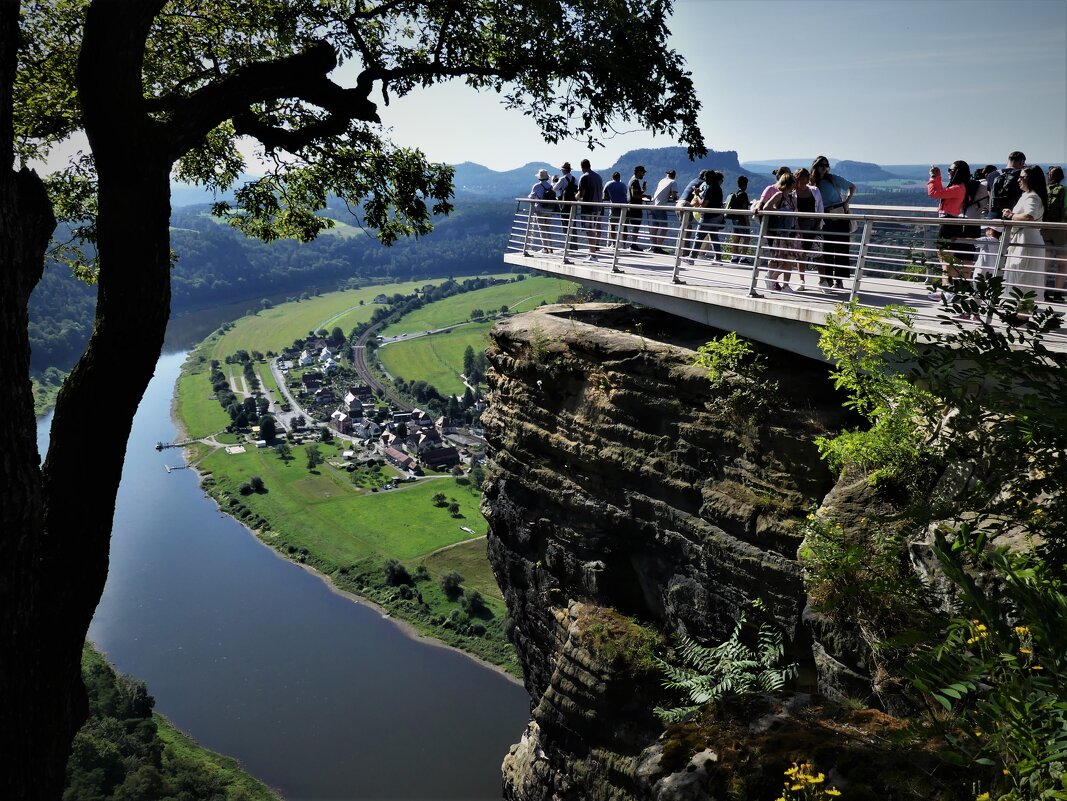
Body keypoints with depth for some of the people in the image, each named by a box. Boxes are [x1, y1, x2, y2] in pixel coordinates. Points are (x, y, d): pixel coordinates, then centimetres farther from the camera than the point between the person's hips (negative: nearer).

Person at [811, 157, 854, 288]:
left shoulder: (833, 179, 1)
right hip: (825, 218, 2)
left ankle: (839, 280, 0)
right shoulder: (812, 184, 6)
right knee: (826, 248, 0)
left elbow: (852, 187, 12)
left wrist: (847, 201, 0)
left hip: (840, 215, -2)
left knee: (841, 248, -3)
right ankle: (827, 278, 8)